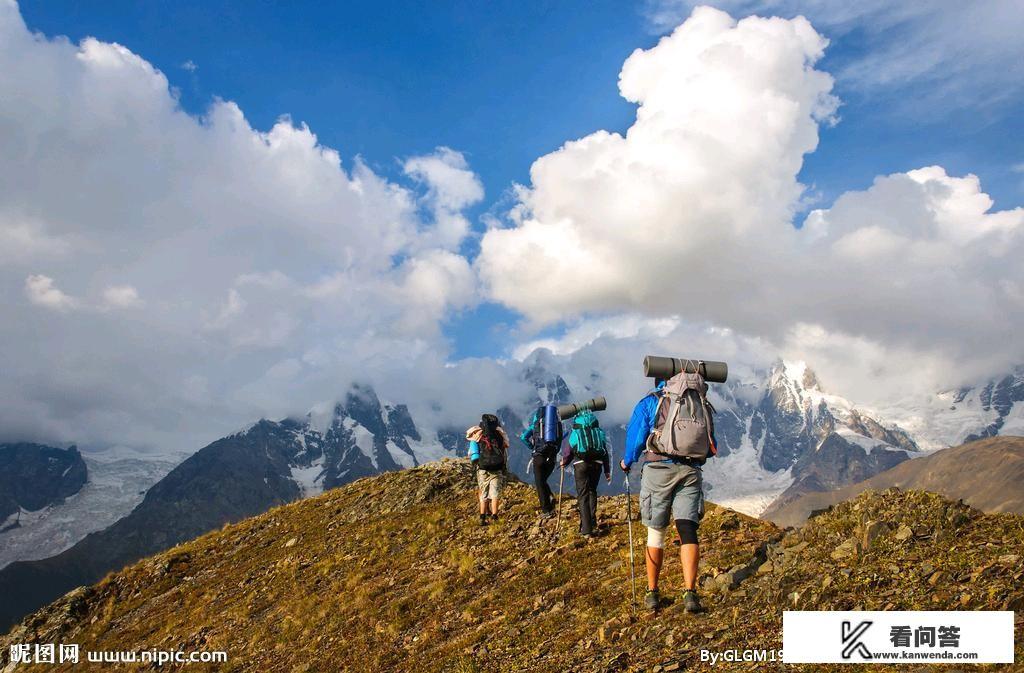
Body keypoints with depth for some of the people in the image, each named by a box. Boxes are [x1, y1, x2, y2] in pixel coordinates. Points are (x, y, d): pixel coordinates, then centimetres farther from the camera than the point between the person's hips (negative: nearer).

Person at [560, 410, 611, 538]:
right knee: (592, 491, 24)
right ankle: (592, 520, 28)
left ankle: (586, 529, -9)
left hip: (581, 464, -3)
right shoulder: (599, 432, 15)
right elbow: (605, 453, 14)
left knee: (583, 495, -1)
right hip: (597, 464, 3)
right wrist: (607, 471, 19)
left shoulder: (576, 432, 8)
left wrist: (564, 462, 31)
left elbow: (568, 451, 12)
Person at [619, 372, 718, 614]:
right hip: (691, 472, 2)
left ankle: (652, 594, 15)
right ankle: (690, 593, -13)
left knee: (656, 532, 8)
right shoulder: (703, 404, 17)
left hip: (659, 469, -2)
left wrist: (626, 462, 24)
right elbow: (711, 448, 21)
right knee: (688, 531, -1)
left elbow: (635, 437, 6)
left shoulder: (651, 401, 8)